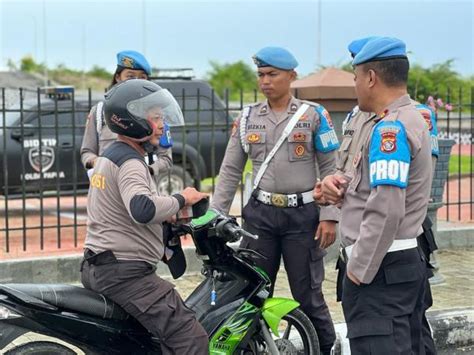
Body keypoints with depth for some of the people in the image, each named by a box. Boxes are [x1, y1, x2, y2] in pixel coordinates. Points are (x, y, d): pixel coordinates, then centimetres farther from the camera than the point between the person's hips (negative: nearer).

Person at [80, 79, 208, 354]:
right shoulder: (130, 163, -16)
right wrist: (181, 200, -20)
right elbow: (142, 209, -35)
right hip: (124, 273, -11)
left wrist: (165, 216, 20)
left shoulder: (110, 155, 17)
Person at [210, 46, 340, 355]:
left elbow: (330, 169, -2)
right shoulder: (247, 118, 8)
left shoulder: (314, 115, -1)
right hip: (260, 214, 3)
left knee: (308, 295, 2)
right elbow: (230, 171, 10)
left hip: (303, 216, -3)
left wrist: (329, 217, -9)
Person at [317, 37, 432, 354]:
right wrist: (335, 182, 2)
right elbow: (369, 181, 23)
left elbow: (386, 211, -25)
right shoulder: (408, 118, 16)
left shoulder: (390, 129, -18)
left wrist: (358, 269, -18)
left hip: (380, 268, -11)